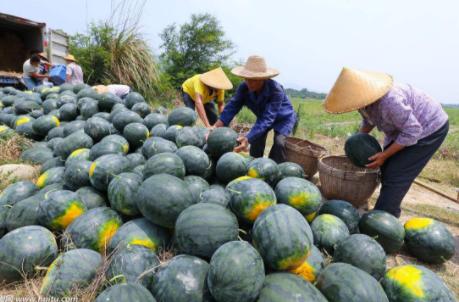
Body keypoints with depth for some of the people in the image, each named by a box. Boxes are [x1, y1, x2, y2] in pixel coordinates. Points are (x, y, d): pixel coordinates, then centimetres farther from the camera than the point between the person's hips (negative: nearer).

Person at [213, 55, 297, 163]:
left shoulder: (276, 90, -40)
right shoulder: (244, 88, -26)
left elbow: (267, 119, -47)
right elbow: (232, 108, -31)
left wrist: (247, 138, -59)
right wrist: (215, 128, -47)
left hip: (284, 117, -4)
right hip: (263, 116, 5)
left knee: (279, 142, -23)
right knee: (256, 140, -5)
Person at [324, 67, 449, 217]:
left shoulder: (389, 101, -39)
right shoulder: (365, 98, -13)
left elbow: (412, 131, -29)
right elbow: (368, 120, 8)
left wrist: (385, 155, -24)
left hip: (429, 128, -8)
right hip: (403, 127, 8)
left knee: (396, 176, -12)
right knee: (386, 170, 9)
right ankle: (390, 214, 24)